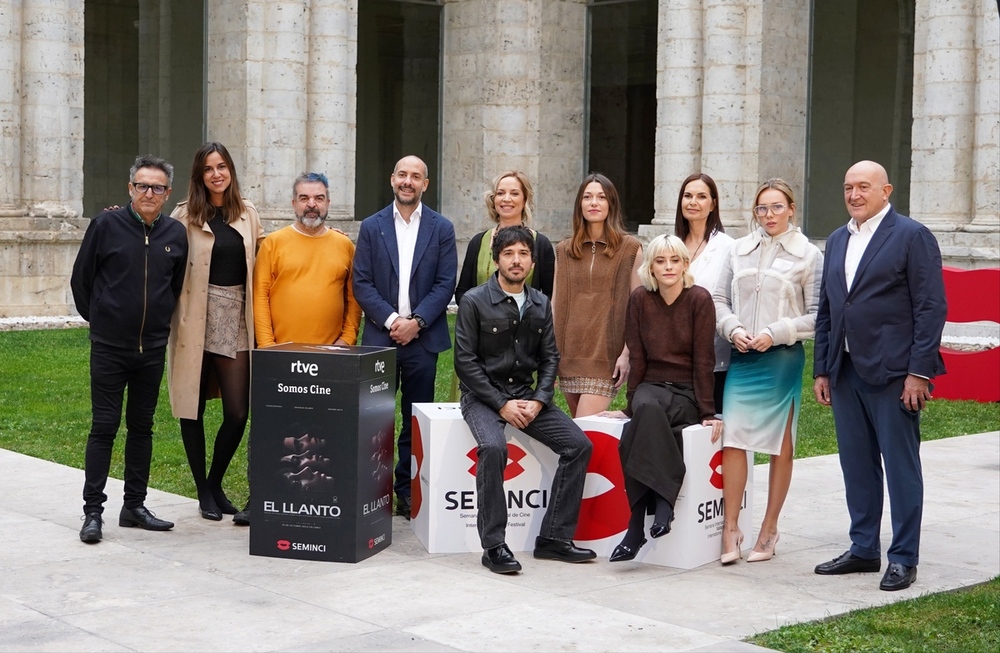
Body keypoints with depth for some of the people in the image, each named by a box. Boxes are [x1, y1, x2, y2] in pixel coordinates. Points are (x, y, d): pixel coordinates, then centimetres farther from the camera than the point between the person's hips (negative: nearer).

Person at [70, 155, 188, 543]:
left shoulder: (176, 234, 3)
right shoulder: (106, 226, -6)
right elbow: (81, 278, 2)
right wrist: (99, 320, 8)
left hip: (152, 349, 3)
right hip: (109, 348, -3)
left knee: (142, 427, 10)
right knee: (104, 427, -2)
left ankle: (134, 506, 19)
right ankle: (93, 511, 3)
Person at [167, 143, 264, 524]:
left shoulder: (247, 214, 11)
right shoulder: (186, 215, -1)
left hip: (235, 322, 3)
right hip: (196, 321, -3)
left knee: (238, 412, -1)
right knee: (193, 408, 5)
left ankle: (216, 483, 21)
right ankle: (203, 491, 19)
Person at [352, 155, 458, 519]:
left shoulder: (441, 228, 6)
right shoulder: (372, 227, 7)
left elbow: (446, 284, 0)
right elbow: (361, 283, 1)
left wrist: (416, 321, -12)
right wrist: (391, 319, -11)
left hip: (423, 338, 0)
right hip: (379, 337, 0)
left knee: (416, 421, 5)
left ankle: (408, 492, 13)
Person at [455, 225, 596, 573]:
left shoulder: (541, 304, 8)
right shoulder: (475, 301, -8)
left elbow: (549, 358, 9)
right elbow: (465, 361, -10)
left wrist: (538, 401, -8)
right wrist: (501, 405, -16)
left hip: (526, 395, 5)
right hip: (482, 395, -5)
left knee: (579, 445, -11)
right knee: (493, 447, -34)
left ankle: (553, 537, -3)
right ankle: (493, 545, -24)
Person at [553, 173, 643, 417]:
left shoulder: (631, 248, 3)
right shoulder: (563, 251, 13)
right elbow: (555, 305, 13)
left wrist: (627, 353, -9)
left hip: (606, 356, -4)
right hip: (569, 355, 4)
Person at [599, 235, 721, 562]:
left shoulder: (699, 299, -6)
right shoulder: (640, 299, 3)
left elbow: (703, 359, -8)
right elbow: (636, 358, 6)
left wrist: (707, 411, -10)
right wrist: (631, 406, 4)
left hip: (688, 393, -2)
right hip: (652, 385, 2)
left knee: (641, 428, -32)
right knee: (648, 409, -36)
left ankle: (637, 523, -31)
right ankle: (662, 499, -34)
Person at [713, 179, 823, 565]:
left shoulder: (808, 255, 1)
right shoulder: (740, 250, 10)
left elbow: (818, 315, -2)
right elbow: (720, 299, 12)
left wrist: (776, 333, -12)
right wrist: (733, 330, -6)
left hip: (782, 359, -2)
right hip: (742, 358, 3)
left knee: (781, 445, 6)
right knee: (732, 439, -6)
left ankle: (769, 530, 14)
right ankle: (731, 530, 1)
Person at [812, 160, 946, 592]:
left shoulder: (912, 236, -5)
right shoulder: (837, 240, 16)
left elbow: (931, 308, -9)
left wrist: (919, 371, -14)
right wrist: (822, 370, 13)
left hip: (893, 373, -7)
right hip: (846, 371, 7)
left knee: (901, 466, 0)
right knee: (856, 465, 12)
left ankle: (903, 557, 8)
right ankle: (863, 549, 22)